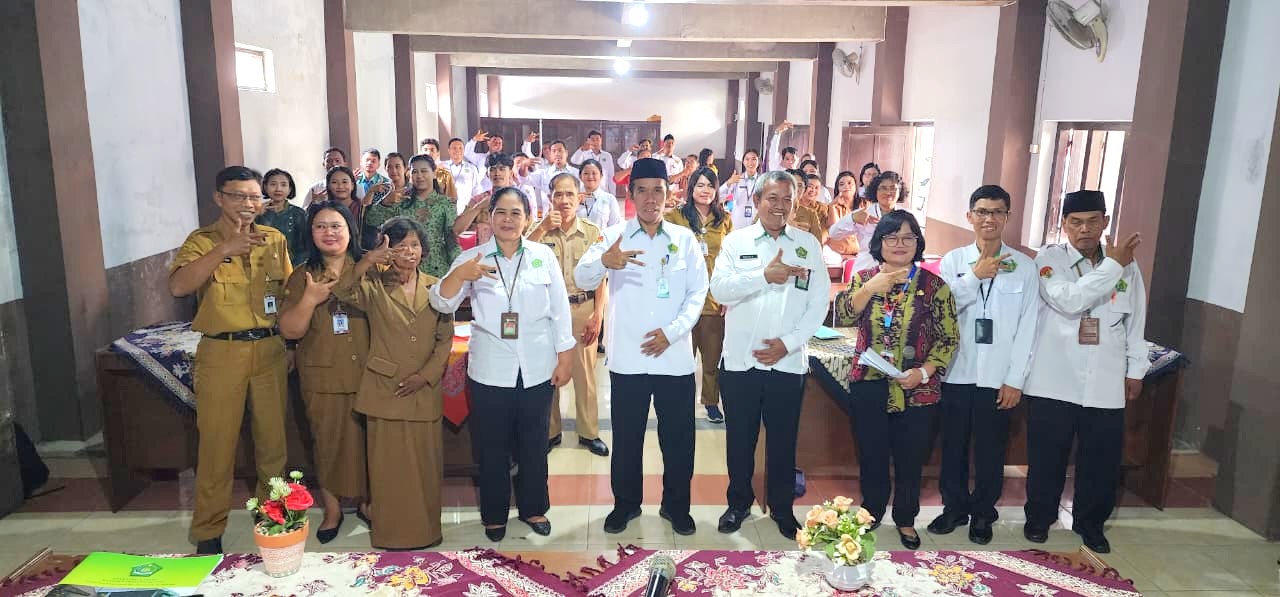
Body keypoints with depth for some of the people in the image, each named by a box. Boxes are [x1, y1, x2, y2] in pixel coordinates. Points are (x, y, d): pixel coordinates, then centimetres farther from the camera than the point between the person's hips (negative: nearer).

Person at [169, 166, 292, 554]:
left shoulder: (275, 239, 8)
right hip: (221, 353, -3)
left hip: (269, 350, 3)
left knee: (273, 437, 11)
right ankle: (208, 532, 15)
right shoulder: (202, 241, -2)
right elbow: (177, 286, -19)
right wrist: (225, 249, -26)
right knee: (217, 443, 1)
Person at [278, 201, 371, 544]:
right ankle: (332, 510, 25)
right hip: (322, 377, 1)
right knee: (327, 442, 8)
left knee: (368, 439, 8)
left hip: (366, 373, 0)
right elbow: (289, 330, -1)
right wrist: (309, 300, -17)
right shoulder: (302, 277, 4)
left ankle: (368, 501, 27)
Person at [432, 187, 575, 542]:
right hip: (490, 370, 0)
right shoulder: (472, 258, -2)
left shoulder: (544, 255, -1)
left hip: (537, 369, 1)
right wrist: (460, 276, -29)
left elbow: (560, 310, 2)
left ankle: (533, 508, 34)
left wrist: (565, 358, 0)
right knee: (492, 447, 11)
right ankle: (494, 514, 29)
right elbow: (442, 304, -10)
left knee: (534, 444, 15)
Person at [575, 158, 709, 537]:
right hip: (628, 358, -1)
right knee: (626, 438, 10)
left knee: (679, 438, 10)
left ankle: (676, 506, 29)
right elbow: (581, 279, -13)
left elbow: (698, 292, 2)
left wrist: (672, 331, -13)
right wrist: (604, 261, -37)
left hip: (675, 357, 1)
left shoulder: (685, 239, 6)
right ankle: (626, 503, 30)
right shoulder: (613, 236, 0)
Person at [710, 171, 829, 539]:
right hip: (740, 360, 0)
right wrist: (764, 275, -22)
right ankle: (738, 502, 31)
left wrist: (788, 342, -9)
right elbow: (719, 289, -10)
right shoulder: (736, 241, 2)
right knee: (740, 438, 12)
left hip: (788, 362, 0)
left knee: (783, 440, 12)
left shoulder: (808, 244, 4)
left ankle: (782, 508, 30)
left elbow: (819, 302, 0)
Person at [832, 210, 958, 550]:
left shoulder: (934, 285, -2)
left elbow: (948, 339, -3)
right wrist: (869, 289, -22)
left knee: (910, 459, 11)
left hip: (916, 391, -1)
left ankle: (906, 520, 32)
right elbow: (842, 318, -10)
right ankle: (871, 513, 33)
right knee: (871, 456, 12)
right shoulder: (864, 278, 3)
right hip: (868, 386, 1)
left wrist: (924, 372, -16)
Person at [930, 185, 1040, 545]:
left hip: (997, 377, -1)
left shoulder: (1024, 267, 0)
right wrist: (976, 276, -17)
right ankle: (954, 508, 29)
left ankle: (983, 514, 28)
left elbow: (1027, 328, -1)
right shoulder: (953, 261, 2)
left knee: (990, 451, 10)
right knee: (954, 446, 11)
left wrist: (1015, 380, -5)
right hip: (957, 372, 1)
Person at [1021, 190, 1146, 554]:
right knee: (1047, 456, 9)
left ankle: (1090, 522, 31)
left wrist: (1136, 370, 14)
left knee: (1102, 459, 11)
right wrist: (1112, 265, -19)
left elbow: (1136, 322, 13)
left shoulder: (1126, 265, 6)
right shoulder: (1049, 259, -5)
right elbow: (1068, 301, -23)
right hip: (1054, 381, -3)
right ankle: (1039, 516, 28)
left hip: (1105, 383, 3)